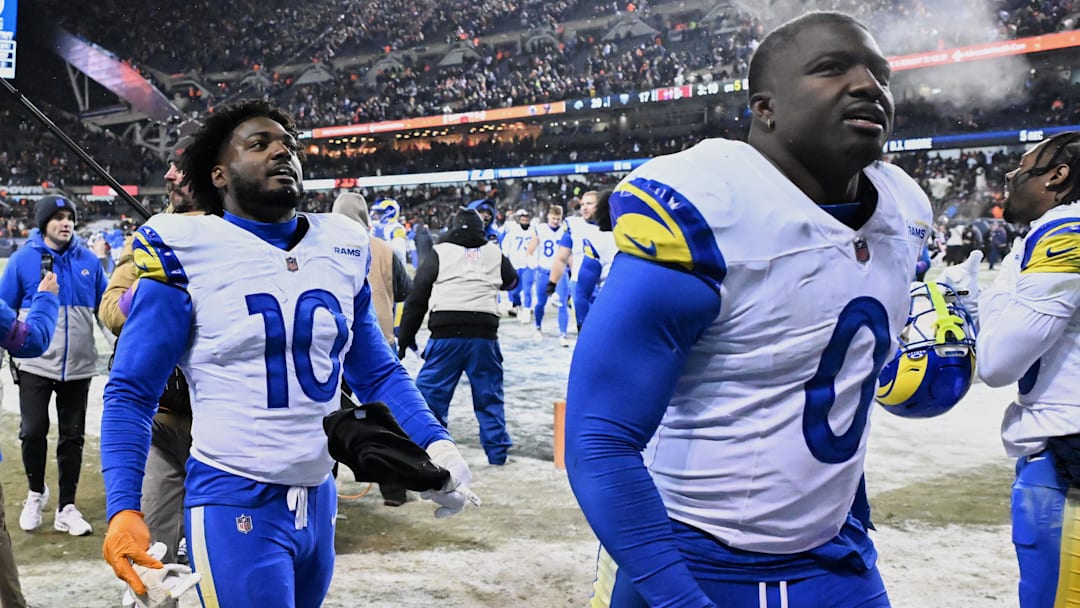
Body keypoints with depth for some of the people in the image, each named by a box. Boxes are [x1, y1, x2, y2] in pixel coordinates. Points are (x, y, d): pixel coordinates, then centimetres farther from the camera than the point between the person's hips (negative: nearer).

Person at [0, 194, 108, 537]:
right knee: (33, 432, 0)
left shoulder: (88, 261, 2)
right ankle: (36, 492, 27)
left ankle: (66, 508, 17)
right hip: (35, 365, -2)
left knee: (72, 436, 7)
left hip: (78, 366, 2)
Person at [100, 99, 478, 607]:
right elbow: (131, 393, -6)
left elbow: (377, 373, 14)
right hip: (234, 503, -5)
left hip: (319, 500, 6)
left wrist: (434, 443, -1)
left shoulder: (342, 249, 6)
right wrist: (122, 508, -16)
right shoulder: (187, 251, -8)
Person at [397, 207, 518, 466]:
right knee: (489, 394, 13)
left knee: (430, 391, 6)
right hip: (484, 332, 3)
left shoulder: (439, 253, 7)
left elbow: (417, 297, 5)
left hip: (446, 334, -3)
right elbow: (511, 280, 33)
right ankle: (497, 450, 16)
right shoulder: (494, 253, 14)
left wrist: (406, 337, 10)